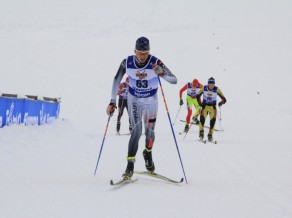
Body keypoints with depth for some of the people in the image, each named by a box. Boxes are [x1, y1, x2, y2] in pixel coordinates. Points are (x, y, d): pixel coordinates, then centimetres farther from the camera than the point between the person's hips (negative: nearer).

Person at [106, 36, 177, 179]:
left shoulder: (155, 63, -24)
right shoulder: (127, 63, -20)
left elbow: (174, 80, -29)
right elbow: (116, 81, -5)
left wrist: (162, 73, -49)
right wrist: (112, 102, -6)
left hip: (151, 101, 1)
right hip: (134, 100, -1)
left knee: (150, 132, 8)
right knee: (136, 130, -18)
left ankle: (148, 153, 42)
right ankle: (130, 166, -16)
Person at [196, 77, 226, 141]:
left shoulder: (217, 89, -13)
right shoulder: (204, 88, -11)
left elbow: (224, 99, -11)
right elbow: (198, 96, 4)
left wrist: (221, 102, -32)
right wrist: (200, 103, -9)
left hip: (213, 107, 0)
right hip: (205, 106, 0)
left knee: (213, 120, -8)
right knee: (202, 117, -20)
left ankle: (210, 134, 4)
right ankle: (201, 132, -7)